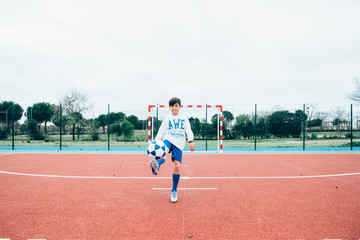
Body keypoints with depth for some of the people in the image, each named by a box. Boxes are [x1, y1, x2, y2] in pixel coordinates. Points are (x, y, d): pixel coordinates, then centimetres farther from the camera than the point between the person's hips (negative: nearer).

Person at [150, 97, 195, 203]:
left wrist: (191, 141, -13)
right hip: (168, 139, 0)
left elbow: (189, 131, 5)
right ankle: (156, 166, -68)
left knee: (177, 166, -9)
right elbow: (161, 131, 10)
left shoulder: (184, 118, 17)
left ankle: (174, 191, 6)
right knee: (164, 150, -36)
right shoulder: (167, 118, 16)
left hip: (179, 143, 0)